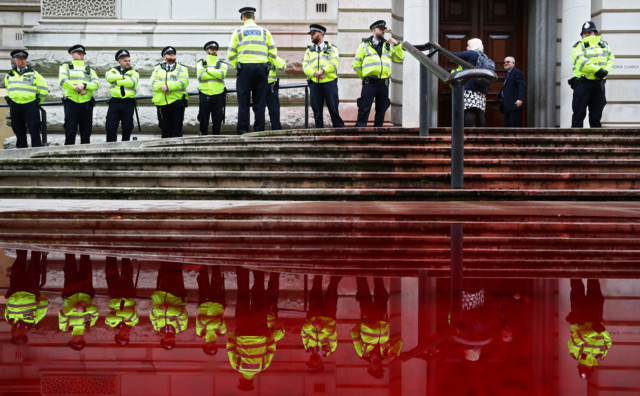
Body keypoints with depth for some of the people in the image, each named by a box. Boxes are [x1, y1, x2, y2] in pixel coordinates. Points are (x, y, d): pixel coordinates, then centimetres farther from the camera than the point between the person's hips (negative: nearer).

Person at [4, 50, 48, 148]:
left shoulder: (33, 74, 3)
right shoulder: (9, 75, 14)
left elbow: (44, 89, 4)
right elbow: (7, 88, 31)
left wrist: (37, 101, 6)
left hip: (30, 105, -4)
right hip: (14, 106, 4)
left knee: (34, 130, -9)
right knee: (18, 130, 7)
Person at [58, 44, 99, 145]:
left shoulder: (89, 69, 20)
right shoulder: (65, 67, 12)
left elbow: (96, 84, 3)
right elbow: (63, 81, -7)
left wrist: (84, 85, -16)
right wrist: (79, 90, -13)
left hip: (87, 104, 3)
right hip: (71, 103, -3)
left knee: (86, 133, 4)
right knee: (70, 133, -8)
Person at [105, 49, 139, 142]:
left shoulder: (134, 72, 10)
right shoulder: (114, 70, 15)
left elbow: (131, 82, -12)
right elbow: (109, 77, -9)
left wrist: (117, 82, -8)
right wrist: (123, 77, -11)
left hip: (128, 102, -1)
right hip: (115, 102, 1)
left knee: (127, 127, 2)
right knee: (110, 127, -6)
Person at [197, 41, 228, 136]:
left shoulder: (222, 64, 12)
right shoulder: (201, 63, 12)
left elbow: (222, 74, -10)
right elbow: (200, 75, -7)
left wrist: (208, 70, -8)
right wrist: (215, 75, -7)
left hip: (218, 95, 0)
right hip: (205, 95, 0)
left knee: (217, 121, 1)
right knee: (203, 121, 1)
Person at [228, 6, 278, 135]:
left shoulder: (238, 32, 8)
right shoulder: (264, 32, 13)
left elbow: (231, 55, 2)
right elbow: (273, 54, 8)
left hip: (244, 68, -1)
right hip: (261, 68, 2)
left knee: (243, 102, -1)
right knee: (259, 102, 3)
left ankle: (242, 131, -4)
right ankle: (259, 131, 0)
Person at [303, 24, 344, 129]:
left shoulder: (331, 48, 10)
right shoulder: (309, 50, 19)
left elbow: (334, 64, -4)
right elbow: (305, 66, 7)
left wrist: (322, 71, -18)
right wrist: (314, 73, -12)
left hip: (329, 82, -3)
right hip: (314, 84, 3)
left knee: (334, 109, -5)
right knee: (317, 111, 1)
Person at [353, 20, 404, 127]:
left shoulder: (387, 46, 18)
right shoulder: (364, 45, 7)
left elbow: (400, 59, 16)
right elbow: (356, 65, 8)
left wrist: (396, 44, 6)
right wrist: (364, 78, 7)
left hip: (384, 82, 4)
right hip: (370, 82, -4)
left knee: (381, 109, 7)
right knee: (364, 109, -9)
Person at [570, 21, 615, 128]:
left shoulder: (604, 45, 18)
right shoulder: (579, 47, 1)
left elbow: (611, 59, 15)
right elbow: (581, 61, -16)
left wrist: (605, 71, -6)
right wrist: (598, 70, -22)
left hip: (599, 82, 5)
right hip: (583, 82, -5)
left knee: (596, 114, 8)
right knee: (579, 113, -6)